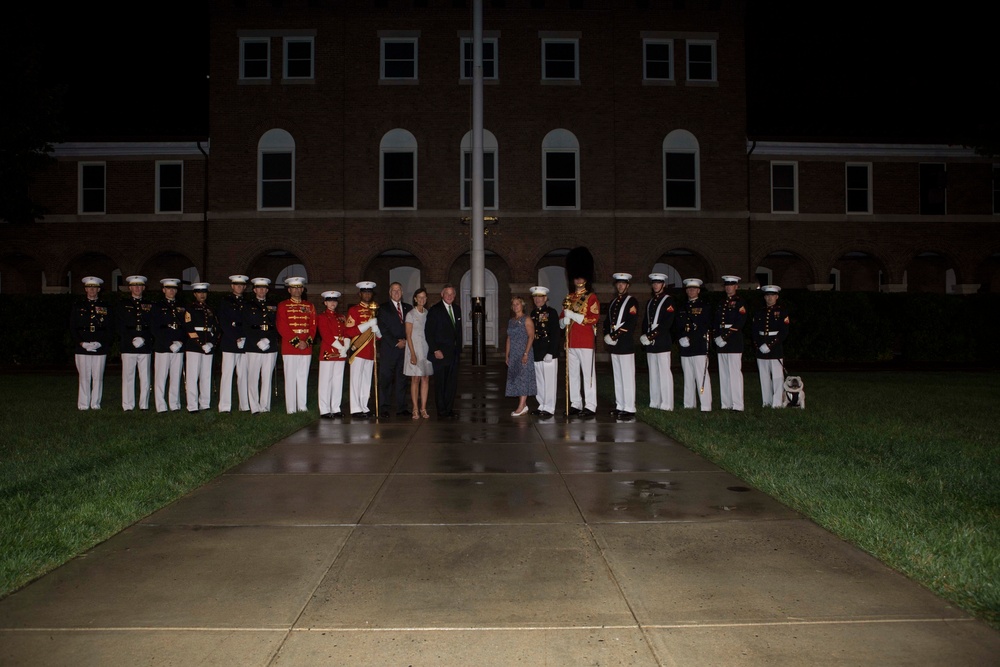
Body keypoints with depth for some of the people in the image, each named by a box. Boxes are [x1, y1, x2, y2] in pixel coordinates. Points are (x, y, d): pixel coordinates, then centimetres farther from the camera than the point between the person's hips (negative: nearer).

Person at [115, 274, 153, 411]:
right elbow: (119, 325, 3)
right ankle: (128, 406, 3)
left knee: (145, 377, 1)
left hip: (145, 346, 2)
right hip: (128, 346, -2)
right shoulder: (122, 304, 10)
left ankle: (144, 405, 6)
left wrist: (144, 339, -6)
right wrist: (132, 340, -8)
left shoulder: (149, 305, 15)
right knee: (128, 376, -1)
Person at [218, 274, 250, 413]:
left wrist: (245, 338, -2)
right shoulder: (225, 301, 7)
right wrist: (236, 338, -10)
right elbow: (223, 323, -2)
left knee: (243, 375, 2)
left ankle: (245, 405, 5)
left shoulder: (247, 303, 17)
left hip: (245, 344, 3)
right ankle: (224, 407, -4)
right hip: (229, 343, -3)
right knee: (227, 374, -4)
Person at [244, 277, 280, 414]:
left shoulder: (272, 307, 19)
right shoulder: (248, 306, 9)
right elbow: (246, 327, 1)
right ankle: (254, 408, -1)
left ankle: (265, 406, 7)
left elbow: (277, 325, 18)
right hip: (253, 348, -3)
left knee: (267, 378, 3)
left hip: (270, 347, 3)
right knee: (253, 378, -4)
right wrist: (257, 341, -9)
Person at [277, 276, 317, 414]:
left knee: (303, 379, 7)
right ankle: (291, 409, 1)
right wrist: (297, 342, -13)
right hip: (289, 348, -3)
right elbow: (282, 327, -6)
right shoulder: (283, 306, 3)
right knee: (290, 379, -2)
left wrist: (307, 342, -9)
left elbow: (313, 326, 8)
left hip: (306, 348, 4)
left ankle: (302, 407, 12)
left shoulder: (310, 306, 14)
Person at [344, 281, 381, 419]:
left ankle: (364, 408, 13)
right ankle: (355, 410, -4)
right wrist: (368, 324, -16)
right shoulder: (353, 310, -1)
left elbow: (380, 335, 22)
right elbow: (349, 332, -10)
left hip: (371, 351, 6)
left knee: (367, 381, 7)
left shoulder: (374, 310, 18)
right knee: (356, 380, -5)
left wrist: (377, 329, -3)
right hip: (358, 350, -6)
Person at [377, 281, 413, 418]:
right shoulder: (383, 308, 4)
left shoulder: (408, 308, 16)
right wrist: (396, 343, -9)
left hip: (404, 348, 3)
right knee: (385, 379, -3)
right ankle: (384, 408, 1)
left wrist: (405, 341, -3)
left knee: (401, 379, 5)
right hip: (388, 349, -3)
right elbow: (383, 329, -3)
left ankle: (401, 408, 8)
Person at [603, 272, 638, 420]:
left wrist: (615, 336, -17)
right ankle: (620, 406, 18)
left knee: (627, 378, -7)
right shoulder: (612, 302, 18)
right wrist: (607, 335, -1)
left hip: (626, 345, -7)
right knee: (617, 377, 11)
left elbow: (630, 323, -14)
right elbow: (607, 321, 17)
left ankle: (629, 409, -5)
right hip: (614, 345, 7)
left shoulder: (631, 301, -4)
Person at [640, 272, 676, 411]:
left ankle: (666, 404, -6)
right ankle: (655, 403, 12)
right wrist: (645, 336, -1)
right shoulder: (650, 302, 20)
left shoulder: (668, 300, -2)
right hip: (650, 343, 7)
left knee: (664, 372, -7)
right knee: (653, 373, 8)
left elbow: (667, 323, -12)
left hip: (662, 342, -7)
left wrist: (651, 335, -16)